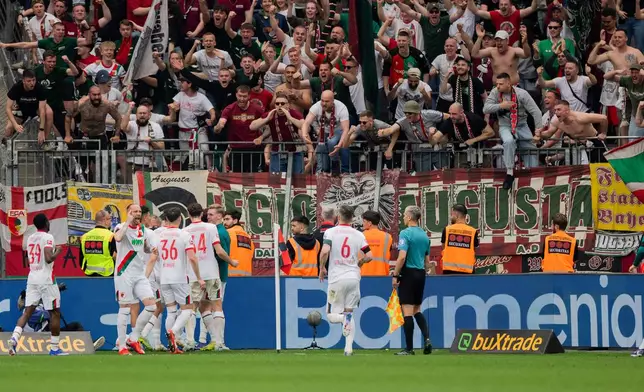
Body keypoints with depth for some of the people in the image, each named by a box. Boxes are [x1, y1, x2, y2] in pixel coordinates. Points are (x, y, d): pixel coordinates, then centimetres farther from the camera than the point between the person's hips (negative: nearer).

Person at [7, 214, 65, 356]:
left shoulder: (30, 239, 13)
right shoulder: (47, 237, -9)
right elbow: (49, 258, -20)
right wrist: (58, 251, -1)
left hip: (32, 279, 6)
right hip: (46, 279, -6)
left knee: (28, 311, 2)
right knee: (55, 312, 5)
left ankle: (14, 338, -20)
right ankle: (55, 348, 6)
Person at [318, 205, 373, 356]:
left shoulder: (331, 232, -4)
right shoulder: (358, 235, 4)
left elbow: (325, 251, -18)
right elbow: (369, 256, 0)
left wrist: (322, 268, 0)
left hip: (337, 278, -3)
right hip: (353, 277, 3)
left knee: (331, 315, 7)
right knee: (349, 312, 13)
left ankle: (345, 318, -28)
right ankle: (349, 348, 4)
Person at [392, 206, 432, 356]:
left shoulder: (406, 233, -11)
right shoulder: (424, 235, 11)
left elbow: (402, 257, -19)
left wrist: (395, 275, -13)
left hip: (408, 273, -7)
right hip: (421, 274, 7)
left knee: (408, 312, -3)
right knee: (417, 310, 17)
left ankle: (409, 348, -1)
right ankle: (427, 338, -2)